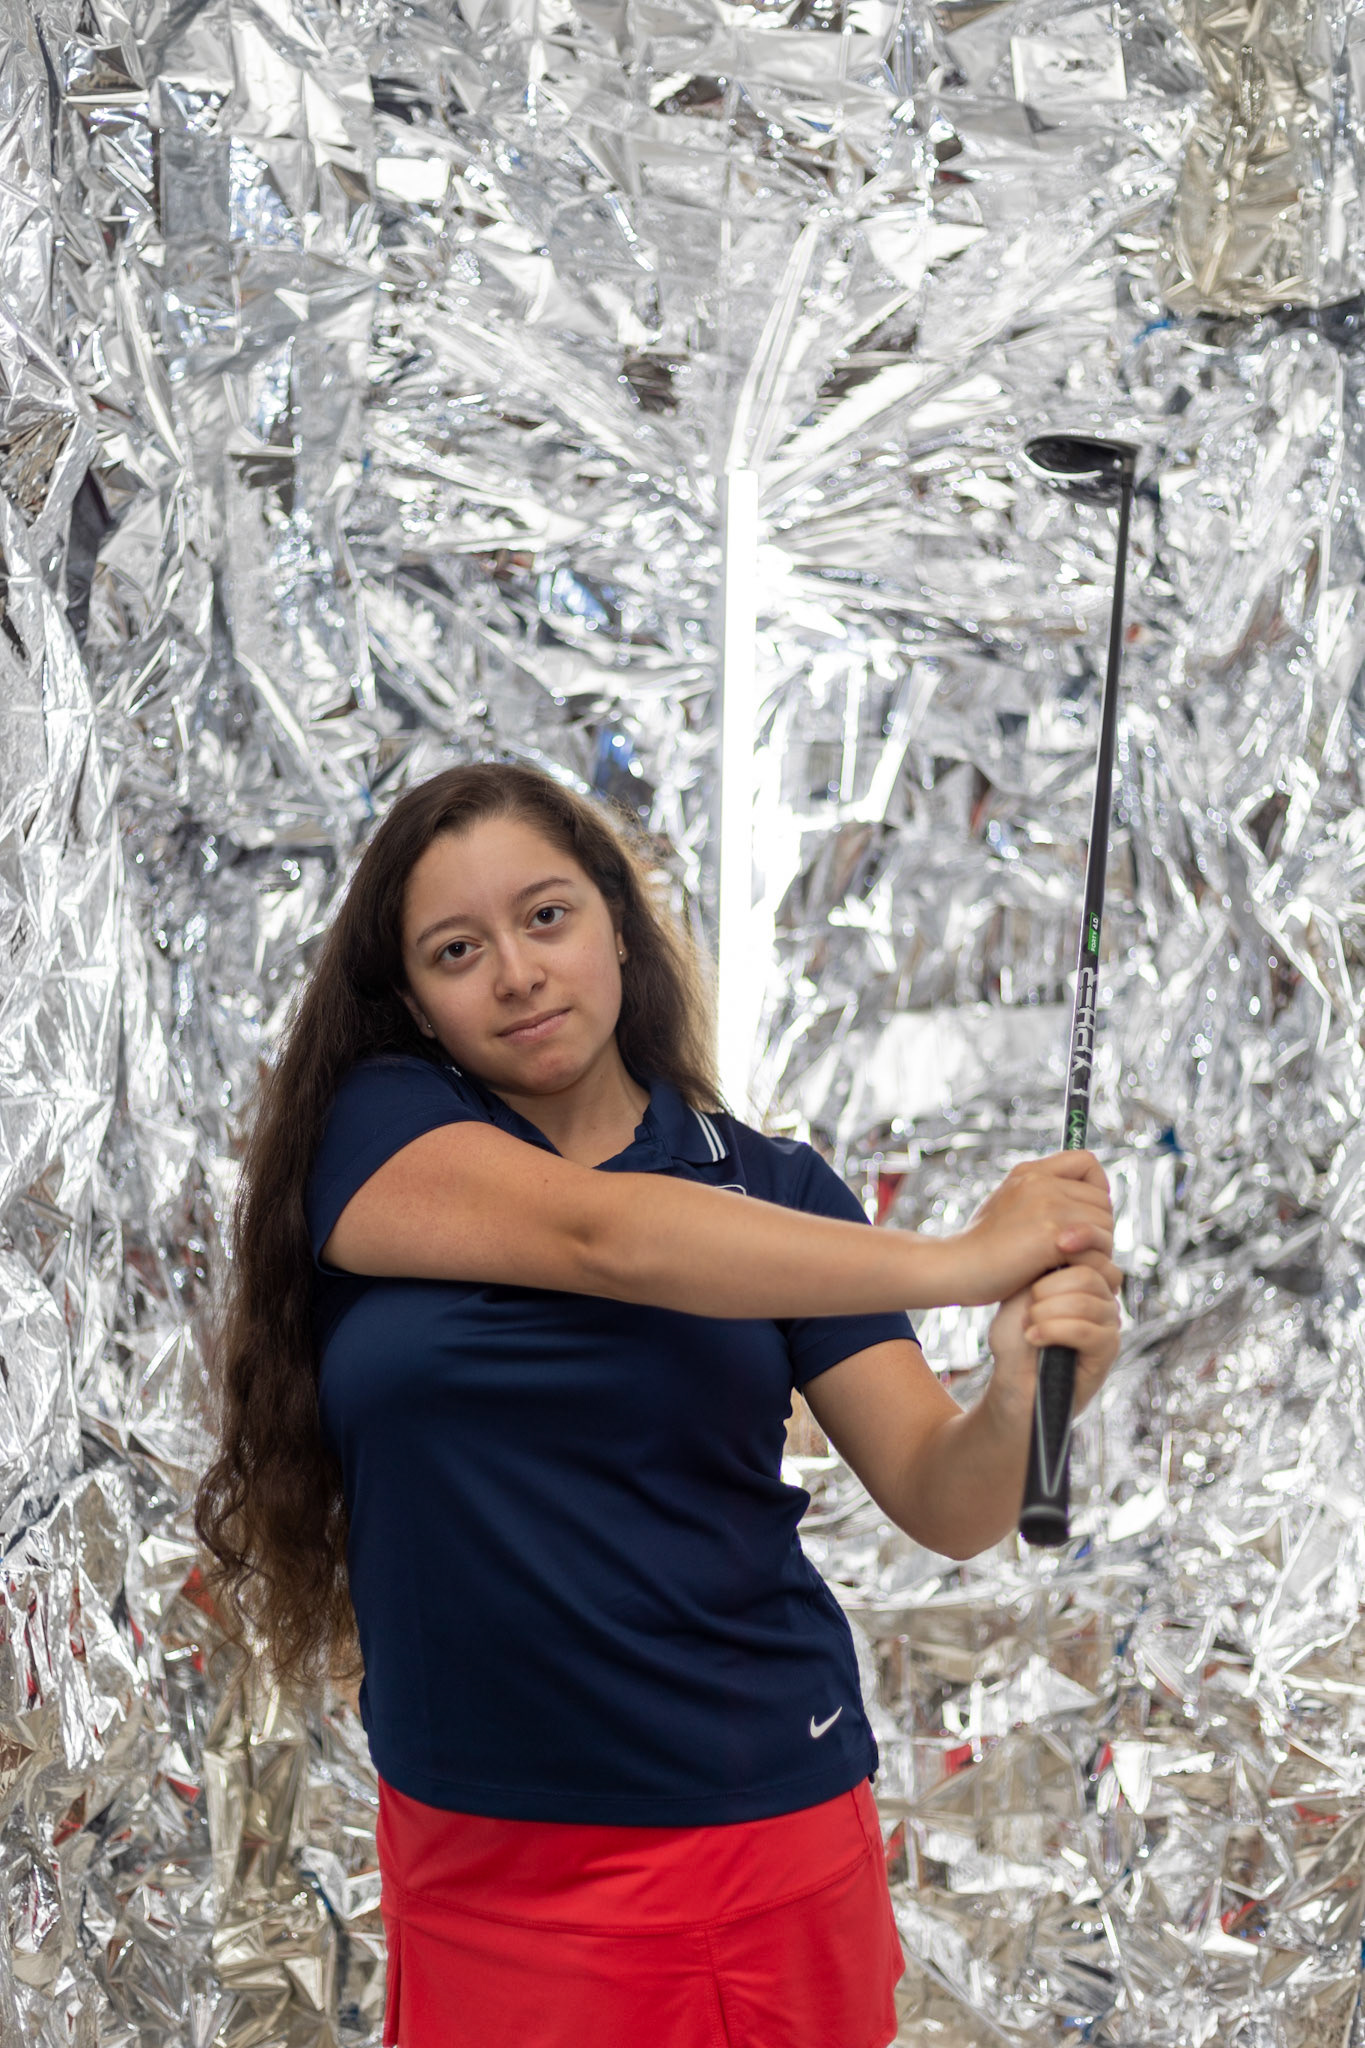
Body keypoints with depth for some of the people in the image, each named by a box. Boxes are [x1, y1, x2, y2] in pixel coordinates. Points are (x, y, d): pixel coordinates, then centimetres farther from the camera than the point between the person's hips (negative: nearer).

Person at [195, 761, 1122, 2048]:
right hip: (478, 1858, -1)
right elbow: (602, 1239, -21)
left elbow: (942, 1506, -3)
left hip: (761, 1833, 1)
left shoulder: (768, 1186, 1)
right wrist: (959, 1262, -26)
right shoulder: (375, 1127, -3)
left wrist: (1017, 1400, -26)